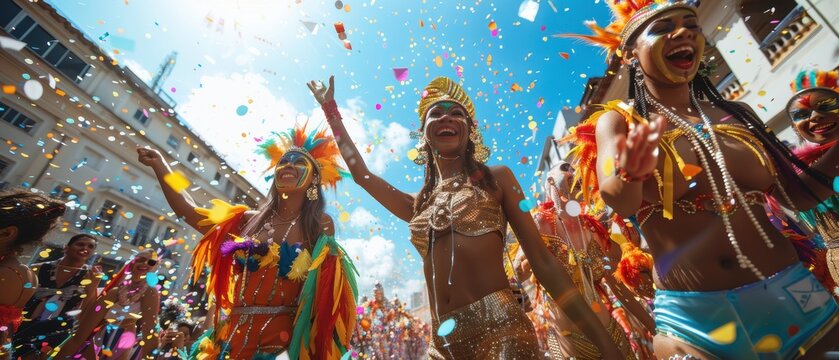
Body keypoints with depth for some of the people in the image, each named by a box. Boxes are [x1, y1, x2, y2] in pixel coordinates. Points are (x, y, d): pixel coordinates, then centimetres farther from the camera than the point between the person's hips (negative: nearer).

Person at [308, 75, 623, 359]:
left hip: (500, 328, -4)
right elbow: (361, 174, 21)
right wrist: (330, 108, 27)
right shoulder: (419, 204, 14)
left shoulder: (496, 178, 5)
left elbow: (543, 261, 1)